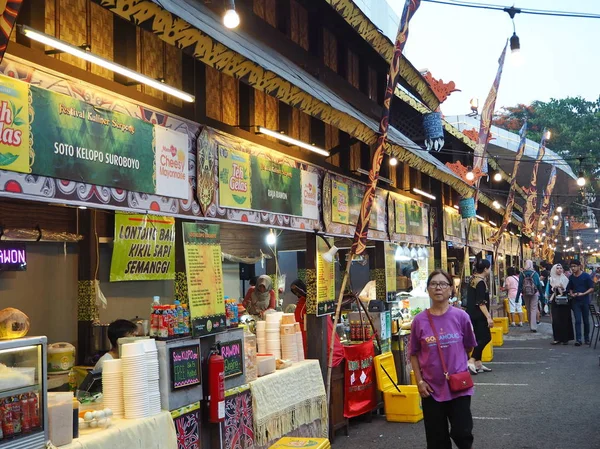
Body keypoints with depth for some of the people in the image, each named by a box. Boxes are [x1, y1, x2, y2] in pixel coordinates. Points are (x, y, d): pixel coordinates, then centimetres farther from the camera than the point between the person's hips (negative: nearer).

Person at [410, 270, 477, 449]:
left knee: (462, 432, 4)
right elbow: (414, 354, 3)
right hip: (432, 388, 1)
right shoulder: (419, 320, -5)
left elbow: (468, 346, 9)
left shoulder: (461, 316, -7)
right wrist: (419, 381, -2)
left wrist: (453, 360, 8)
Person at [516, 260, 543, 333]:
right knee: (534, 310, -3)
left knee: (528, 310, 13)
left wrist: (518, 296, 1)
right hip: (534, 293, -2)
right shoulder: (535, 273, -5)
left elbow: (520, 285, -3)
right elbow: (539, 285, -2)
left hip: (525, 294, 2)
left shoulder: (522, 274, -3)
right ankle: (533, 327, -13)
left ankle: (531, 326, 21)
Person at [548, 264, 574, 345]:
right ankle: (557, 338, -1)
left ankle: (565, 339, 3)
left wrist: (563, 288, -15)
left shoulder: (565, 279, 5)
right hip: (555, 302, 0)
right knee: (556, 320, -5)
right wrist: (554, 288, -14)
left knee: (565, 319, -2)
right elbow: (549, 291, 4)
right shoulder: (551, 279, 6)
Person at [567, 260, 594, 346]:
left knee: (586, 320, 8)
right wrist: (572, 294, -4)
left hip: (585, 301, -2)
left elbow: (592, 288, -6)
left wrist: (583, 294, -20)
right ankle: (578, 339, -9)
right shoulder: (571, 277, 6)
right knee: (577, 320, -6)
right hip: (575, 302, 2)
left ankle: (587, 338, 21)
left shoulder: (586, 276, -5)